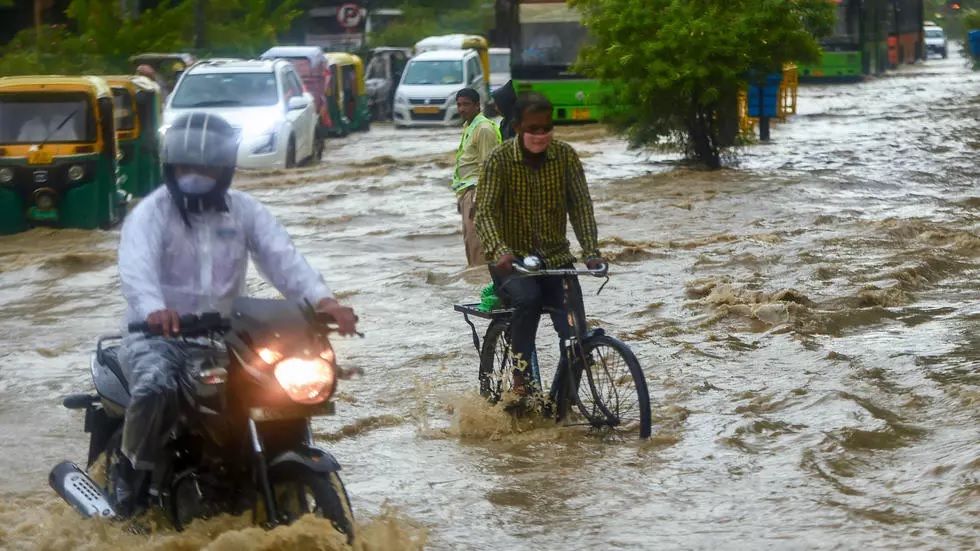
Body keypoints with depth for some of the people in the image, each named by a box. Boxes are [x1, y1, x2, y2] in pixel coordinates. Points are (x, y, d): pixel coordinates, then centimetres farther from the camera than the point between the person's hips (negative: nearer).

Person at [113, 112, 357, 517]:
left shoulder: (244, 211, 7)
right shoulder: (151, 213, -5)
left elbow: (281, 256, -8)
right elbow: (136, 265, -25)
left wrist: (321, 299, -28)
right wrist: (154, 309, -49)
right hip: (160, 335, -4)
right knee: (154, 385, -35)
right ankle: (132, 469, -11)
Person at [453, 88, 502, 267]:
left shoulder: (483, 128, -11)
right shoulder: (468, 126, 19)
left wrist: (477, 198, -20)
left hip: (476, 190, -10)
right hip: (466, 191, 10)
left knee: (475, 241, -13)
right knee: (469, 239, 13)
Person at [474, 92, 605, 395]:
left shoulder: (565, 155, -3)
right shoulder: (500, 159, -11)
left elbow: (581, 206, -6)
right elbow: (485, 212, -19)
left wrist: (592, 251, -22)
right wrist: (499, 251, -38)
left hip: (556, 259, 3)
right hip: (512, 261, -3)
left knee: (576, 334, -14)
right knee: (527, 299, -37)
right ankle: (521, 377, -22)